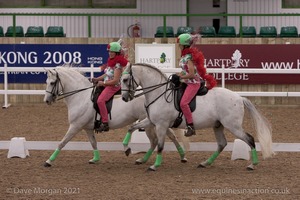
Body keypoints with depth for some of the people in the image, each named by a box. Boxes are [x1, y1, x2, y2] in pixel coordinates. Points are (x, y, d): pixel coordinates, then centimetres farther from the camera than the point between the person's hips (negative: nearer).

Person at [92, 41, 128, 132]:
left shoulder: (118, 65, -18)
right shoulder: (110, 62, 11)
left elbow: (115, 80, -23)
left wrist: (103, 83, -18)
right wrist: (97, 79, 9)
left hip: (114, 86, -11)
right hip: (106, 85, 11)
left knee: (100, 100, -29)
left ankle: (105, 123, -31)